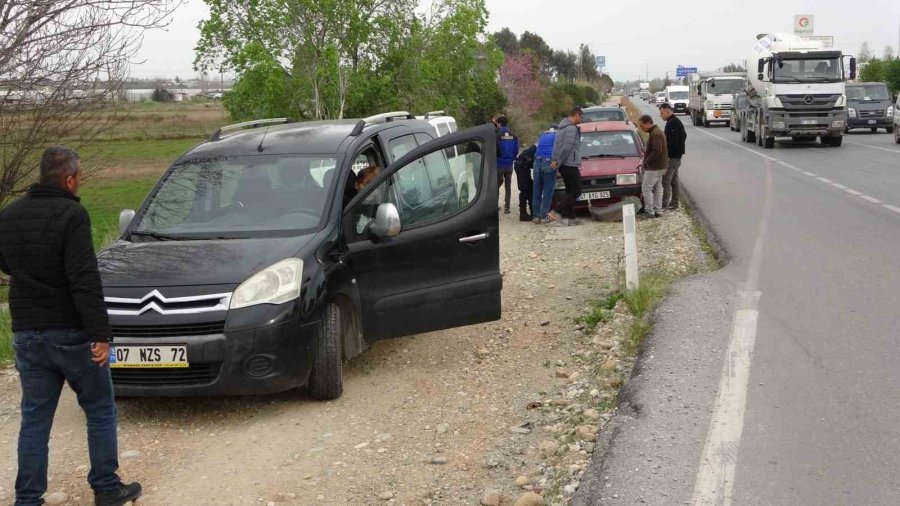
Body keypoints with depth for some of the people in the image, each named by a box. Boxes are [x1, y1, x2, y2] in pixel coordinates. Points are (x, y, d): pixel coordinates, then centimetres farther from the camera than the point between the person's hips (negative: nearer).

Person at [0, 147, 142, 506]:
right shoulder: (71, 215, -17)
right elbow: (85, 280, -22)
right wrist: (100, 332, -20)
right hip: (70, 332, -6)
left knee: (34, 418, 11)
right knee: (100, 411, 10)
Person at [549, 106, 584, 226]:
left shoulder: (561, 127, 17)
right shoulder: (572, 128, -15)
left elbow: (556, 146, 16)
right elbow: (567, 148, -20)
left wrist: (554, 160, 8)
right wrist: (558, 163, -13)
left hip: (563, 165, 10)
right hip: (570, 165, -10)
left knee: (570, 191, 13)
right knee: (576, 191, -6)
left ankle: (569, 217, 12)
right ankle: (556, 212, -13)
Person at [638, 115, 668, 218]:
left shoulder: (655, 134, -20)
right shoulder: (658, 132, 13)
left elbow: (657, 151, -27)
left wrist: (647, 161, -17)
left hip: (654, 168, -11)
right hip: (660, 167, 11)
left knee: (646, 189, -4)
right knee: (657, 188, 15)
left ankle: (649, 211, -2)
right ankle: (658, 210, 20)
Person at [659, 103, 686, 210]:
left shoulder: (672, 123, -18)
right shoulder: (676, 122, 16)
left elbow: (672, 141, -25)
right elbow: (684, 136, 22)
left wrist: (667, 155, -20)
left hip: (672, 157, -11)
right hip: (676, 156, 11)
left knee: (666, 181, -11)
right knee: (674, 181, 15)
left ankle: (664, 205, -13)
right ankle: (674, 203, 21)